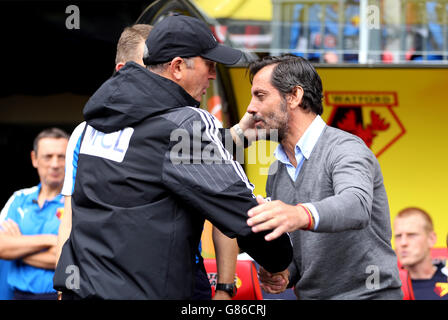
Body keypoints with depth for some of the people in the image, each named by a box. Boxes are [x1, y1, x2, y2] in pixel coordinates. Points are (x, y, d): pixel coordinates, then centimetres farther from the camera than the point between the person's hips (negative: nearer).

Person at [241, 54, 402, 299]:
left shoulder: (346, 149, -8)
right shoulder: (276, 175, 14)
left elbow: (356, 206, -28)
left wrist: (302, 215, -47)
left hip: (366, 294, -7)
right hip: (309, 295, 7)